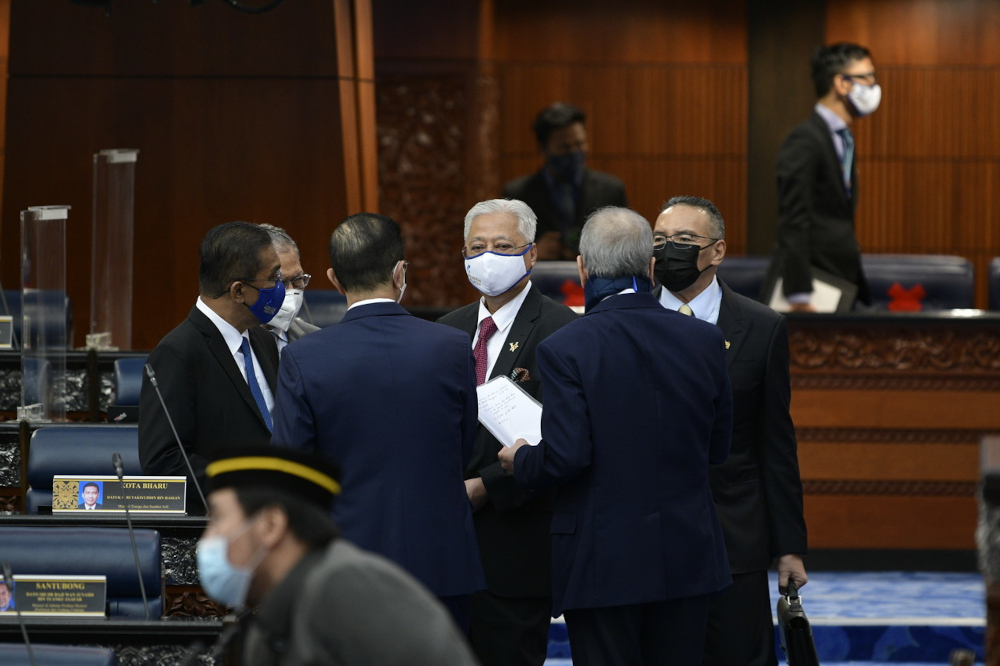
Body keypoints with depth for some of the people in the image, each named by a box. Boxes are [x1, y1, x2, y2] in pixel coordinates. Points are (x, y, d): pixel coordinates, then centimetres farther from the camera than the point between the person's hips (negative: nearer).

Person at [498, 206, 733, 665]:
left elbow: (564, 458, -18)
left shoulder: (564, 350, -13)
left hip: (601, 565, -4)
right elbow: (717, 447, 9)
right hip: (687, 558, 4)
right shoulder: (704, 340, 1)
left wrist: (520, 461, 4)